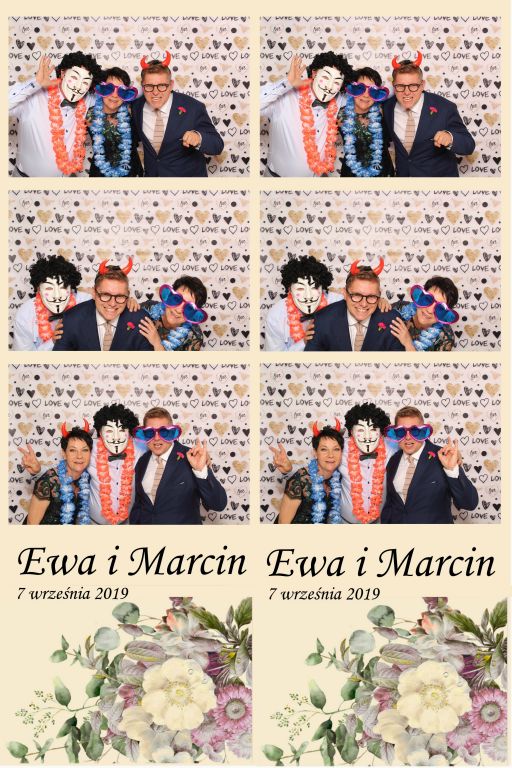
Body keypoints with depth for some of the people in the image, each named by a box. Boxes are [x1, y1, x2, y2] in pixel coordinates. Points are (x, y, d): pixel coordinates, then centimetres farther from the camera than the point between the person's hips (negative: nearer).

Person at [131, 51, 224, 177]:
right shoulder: (136, 107, -7)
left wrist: (198, 138, -38)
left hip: (188, 174, -3)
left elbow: (217, 146, -20)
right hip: (151, 174, 3)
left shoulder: (194, 108, -19)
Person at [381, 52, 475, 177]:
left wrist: (450, 138, -34)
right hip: (403, 174, 2)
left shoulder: (445, 108, -16)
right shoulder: (386, 107, -6)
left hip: (440, 175, -2)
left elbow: (469, 146, -17)